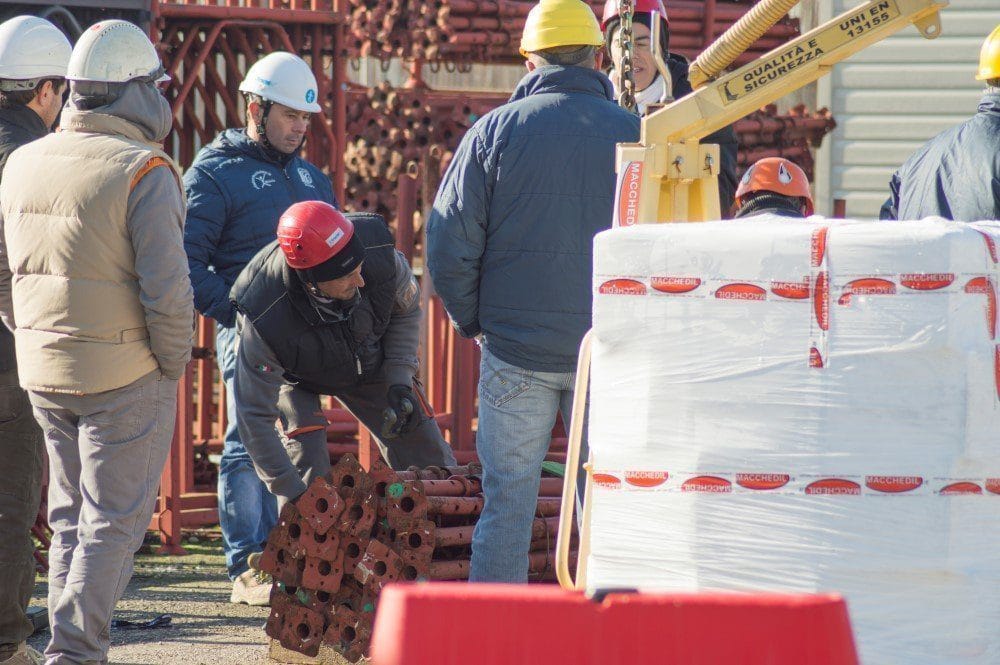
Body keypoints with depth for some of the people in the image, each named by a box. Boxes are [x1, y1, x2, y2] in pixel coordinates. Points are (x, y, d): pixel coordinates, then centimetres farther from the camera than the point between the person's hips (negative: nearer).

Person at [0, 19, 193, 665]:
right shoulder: (142, 172, -15)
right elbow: (167, 289, -19)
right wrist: (174, 362, -5)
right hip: (128, 377, -6)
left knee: (70, 516, 17)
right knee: (114, 521, 0)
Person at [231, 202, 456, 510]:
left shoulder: (378, 252, -37)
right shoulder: (266, 321, -45)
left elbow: (406, 310, -11)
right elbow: (255, 417, -34)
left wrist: (400, 381, -20)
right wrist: (294, 495, -35)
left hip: (370, 363, 3)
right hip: (297, 377, -3)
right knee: (307, 463, -24)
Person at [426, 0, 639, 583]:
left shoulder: (494, 131, -3)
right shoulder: (634, 134, -1)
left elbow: (449, 244, -4)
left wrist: (472, 320, 9)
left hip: (515, 345, -1)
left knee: (507, 497, 4)